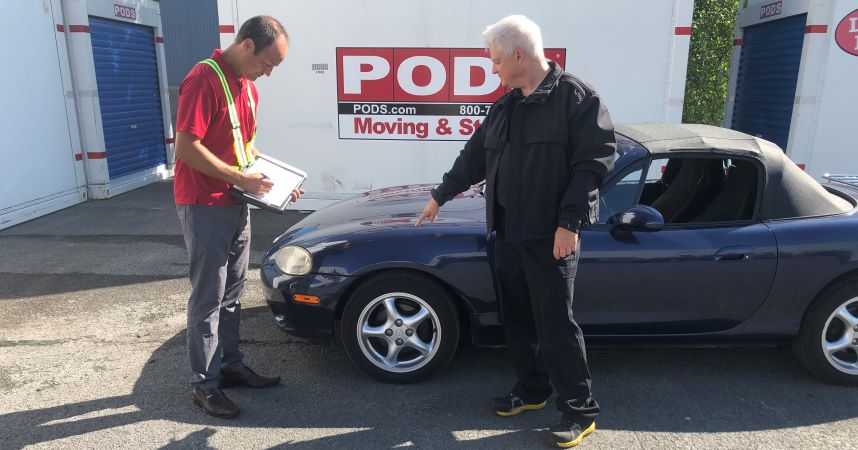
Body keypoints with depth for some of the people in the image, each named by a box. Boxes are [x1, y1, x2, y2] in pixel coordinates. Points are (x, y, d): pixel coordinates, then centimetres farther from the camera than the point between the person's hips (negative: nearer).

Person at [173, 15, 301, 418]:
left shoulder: (246, 86, 13)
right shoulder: (204, 80, -17)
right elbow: (186, 147, -22)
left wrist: (275, 180, 7)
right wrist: (240, 178, -20)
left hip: (236, 204, 9)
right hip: (204, 206, -9)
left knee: (232, 293, 16)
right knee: (208, 298, 0)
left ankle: (230, 365, 29)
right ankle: (204, 384, 13)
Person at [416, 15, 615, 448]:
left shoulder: (575, 95, -6)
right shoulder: (505, 107, 15)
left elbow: (594, 161, -12)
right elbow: (474, 157, 23)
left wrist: (569, 222, -18)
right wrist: (439, 196, 28)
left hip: (551, 235, -7)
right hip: (508, 232, 7)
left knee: (555, 322, -3)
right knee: (517, 318, 13)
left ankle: (580, 410, 13)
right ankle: (531, 390, 31)